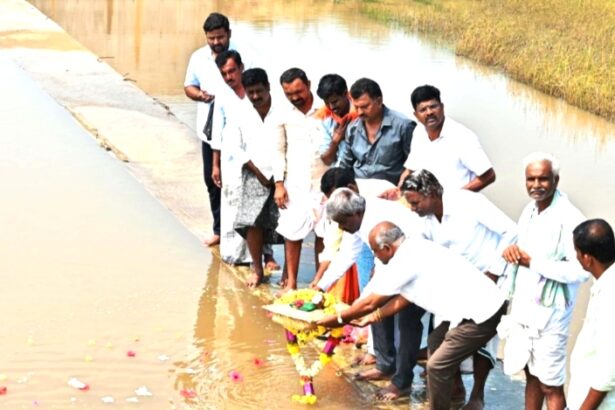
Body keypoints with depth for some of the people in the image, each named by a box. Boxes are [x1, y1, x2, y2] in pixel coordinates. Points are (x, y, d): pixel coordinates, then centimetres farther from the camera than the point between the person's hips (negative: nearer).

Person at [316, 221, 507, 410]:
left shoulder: (404, 261, -15)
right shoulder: (413, 249, 12)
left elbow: (370, 303, -5)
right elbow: (404, 297, 22)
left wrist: (337, 319, 8)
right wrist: (373, 317, 24)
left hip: (481, 314, -10)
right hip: (484, 303, 10)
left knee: (437, 366, -4)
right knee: (436, 341, 25)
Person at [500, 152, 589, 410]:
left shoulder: (569, 218, -18)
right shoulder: (530, 210, 8)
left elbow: (581, 270, -24)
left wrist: (533, 262, -20)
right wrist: (512, 249, -4)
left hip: (549, 312, -8)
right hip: (523, 306, 8)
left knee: (551, 385, 1)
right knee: (532, 375, 18)